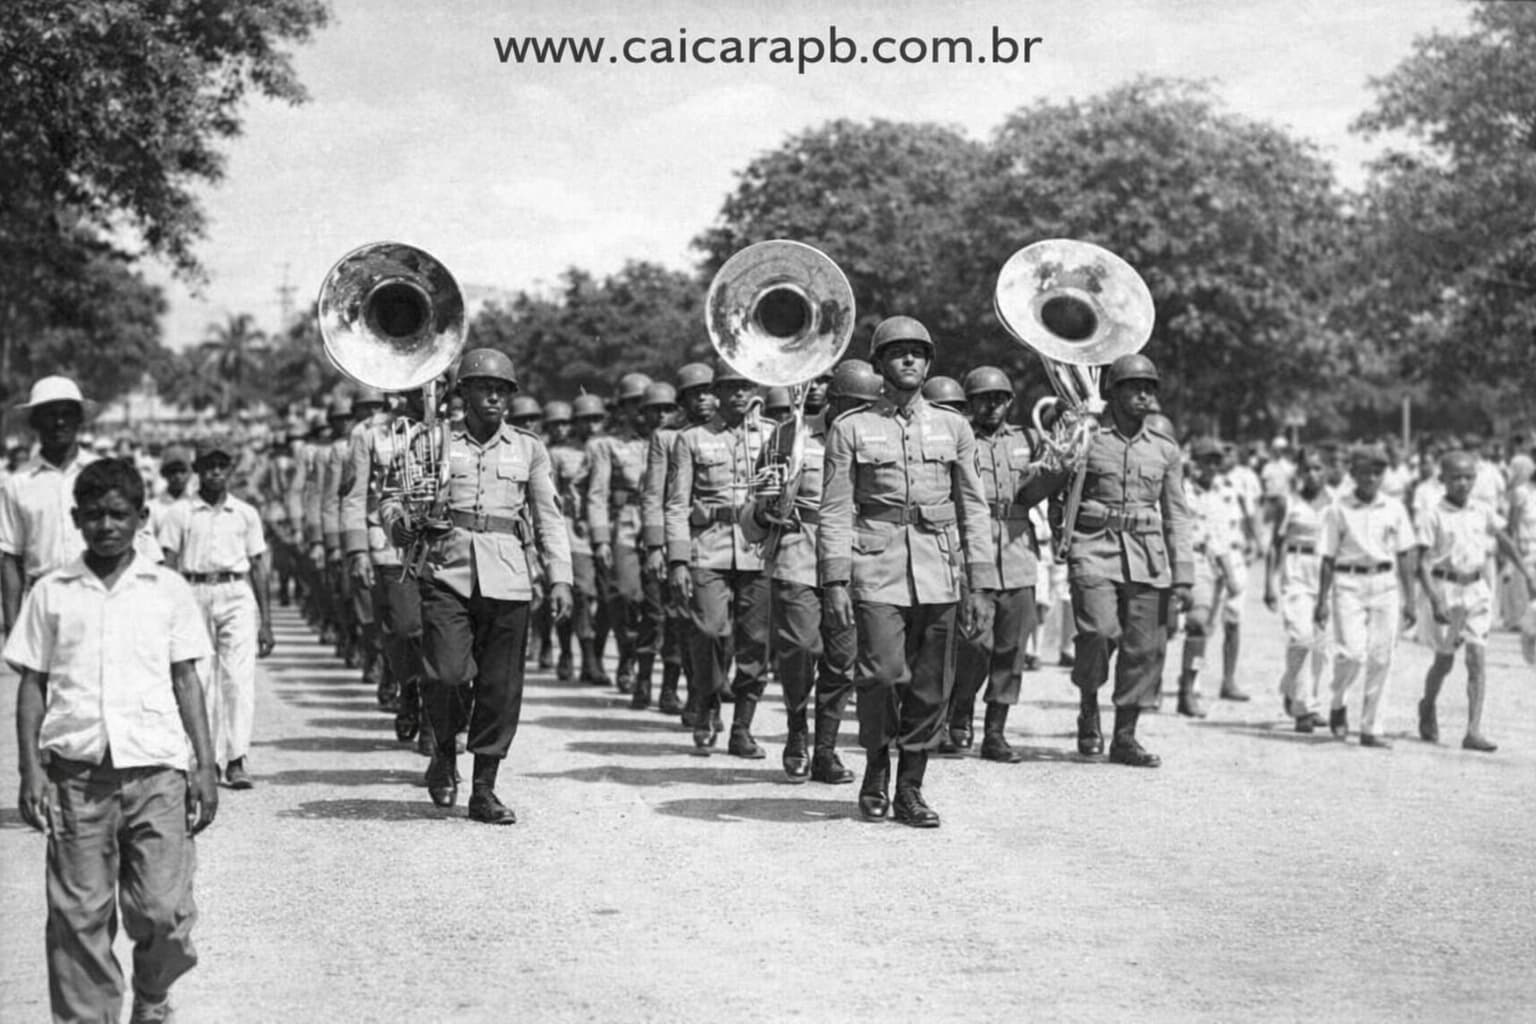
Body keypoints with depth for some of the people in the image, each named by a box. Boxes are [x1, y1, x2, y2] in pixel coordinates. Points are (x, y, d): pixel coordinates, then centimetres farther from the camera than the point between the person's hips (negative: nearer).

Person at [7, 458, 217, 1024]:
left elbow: (187, 682, 10)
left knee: (163, 911, -3)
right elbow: (32, 685, 9)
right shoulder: (51, 593, 8)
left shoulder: (168, 590, 8)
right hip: (75, 771, 0)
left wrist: (205, 768, 4)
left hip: (156, 768, 0)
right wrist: (31, 771, 1)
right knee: (78, 917, 1)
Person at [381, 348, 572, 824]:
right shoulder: (433, 441, 9)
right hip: (447, 571, -2)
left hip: (508, 579, 2)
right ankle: (444, 754, 14)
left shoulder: (529, 449, 13)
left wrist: (559, 578, 1)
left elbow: (549, 518, 11)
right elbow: (392, 496, 10)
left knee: (501, 687, 1)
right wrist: (400, 521, -14)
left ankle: (484, 789, 13)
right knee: (446, 674, -16)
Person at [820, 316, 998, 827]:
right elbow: (835, 512, 1)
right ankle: (876, 767, 10)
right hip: (877, 569, -2)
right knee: (882, 673, -14)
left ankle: (910, 789, 14)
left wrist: (981, 587, 4)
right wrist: (835, 581, -9)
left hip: (939, 573, 3)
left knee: (931, 685, 2)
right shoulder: (850, 429, 5)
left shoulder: (953, 427, 12)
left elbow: (973, 510, 11)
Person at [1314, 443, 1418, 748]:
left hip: (1385, 584, 3)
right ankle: (1338, 705, 15)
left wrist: (1409, 599, 7)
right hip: (1348, 583, -3)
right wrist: (1322, 600, -1)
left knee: (1381, 658, 0)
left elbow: (1405, 556, 10)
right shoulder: (1338, 510, 0)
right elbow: (1328, 559, 2)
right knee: (1352, 653, -14)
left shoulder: (1395, 509, 7)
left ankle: (1370, 727, 9)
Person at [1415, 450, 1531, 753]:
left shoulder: (1483, 513, 6)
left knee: (1478, 659, -7)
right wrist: (1434, 599, -22)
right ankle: (1428, 708, 38)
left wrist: (1524, 570, 19)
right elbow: (1423, 562, -12)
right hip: (1447, 588, -3)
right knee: (1445, 660, 8)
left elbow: (1503, 540, 21)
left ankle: (1474, 731, -8)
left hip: (1477, 588, 3)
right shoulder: (1434, 517, -8)